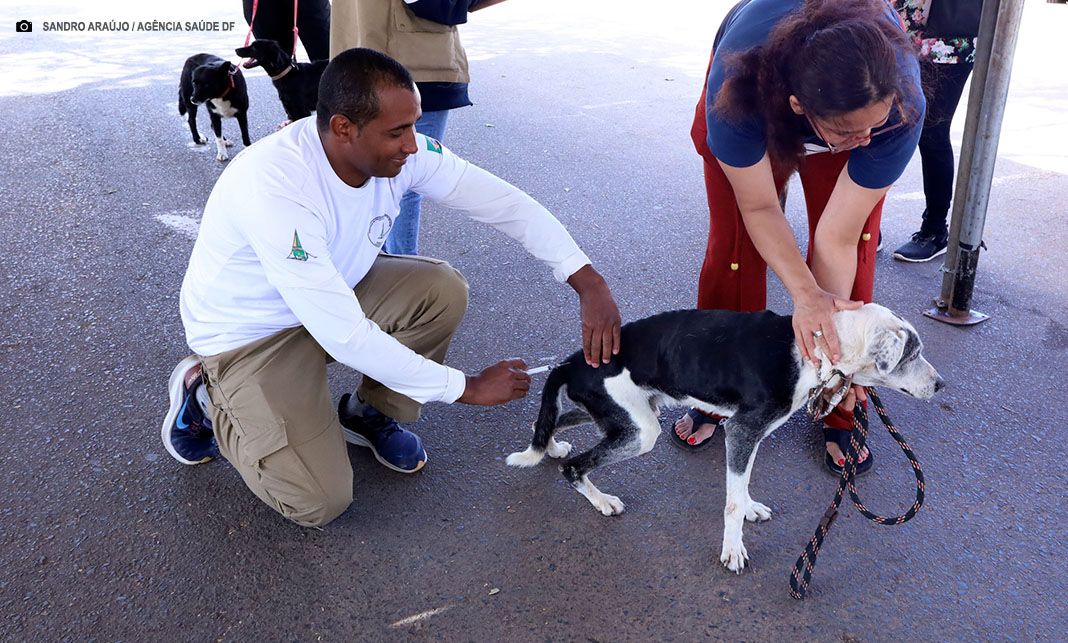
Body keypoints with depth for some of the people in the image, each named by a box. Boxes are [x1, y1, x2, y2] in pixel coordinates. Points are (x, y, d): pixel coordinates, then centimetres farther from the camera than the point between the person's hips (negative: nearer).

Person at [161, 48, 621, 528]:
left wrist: (589, 284, -25)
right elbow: (344, 336, -36)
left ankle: (370, 413, 7)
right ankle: (206, 395, 9)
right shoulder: (274, 187, -37)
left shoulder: (401, 150, -19)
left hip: (337, 294, 6)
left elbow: (507, 204, -13)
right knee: (320, 502, -16)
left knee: (443, 291, -18)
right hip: (249, 334, -6)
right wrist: (468, 388, -28)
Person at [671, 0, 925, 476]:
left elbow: (837, 238, -34)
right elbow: (759, 208, -32)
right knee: (735, 247, -4)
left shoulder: (901, 106, -41)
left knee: (858, 247, -7)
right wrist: (806, 295, -43)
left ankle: (840, 416, 12)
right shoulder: (737, 83, -45)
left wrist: (830, 318, -36)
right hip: (756, 106, 0)